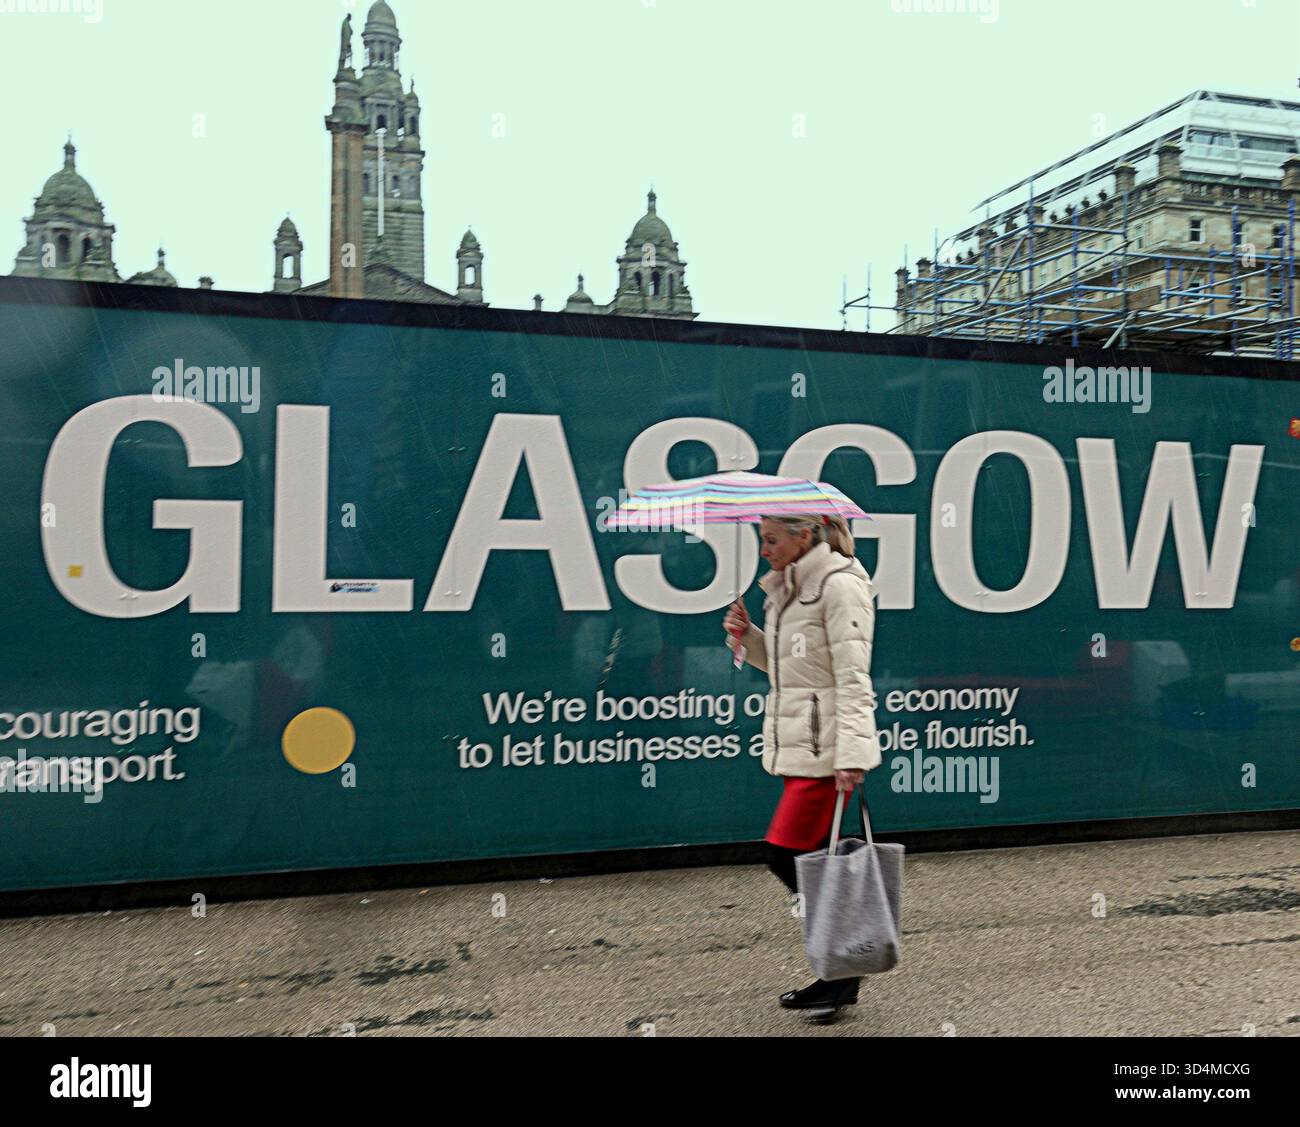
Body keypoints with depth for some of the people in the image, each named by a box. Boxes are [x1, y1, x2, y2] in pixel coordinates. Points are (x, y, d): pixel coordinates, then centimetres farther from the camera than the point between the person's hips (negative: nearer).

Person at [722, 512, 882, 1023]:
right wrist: (747, 637, 5)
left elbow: (852, 680, -18)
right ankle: (837, 973, 25)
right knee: (812, 861, 12)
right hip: (796, 745, 9)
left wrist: (851, 756, -24)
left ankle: (842, 972, 8)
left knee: (787, 854, -8)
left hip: (826, 748, -9)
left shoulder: (840, 585, -12)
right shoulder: (786, 589, 15)